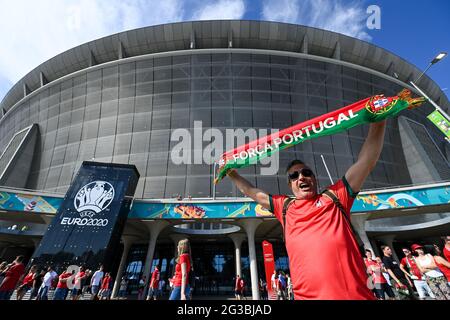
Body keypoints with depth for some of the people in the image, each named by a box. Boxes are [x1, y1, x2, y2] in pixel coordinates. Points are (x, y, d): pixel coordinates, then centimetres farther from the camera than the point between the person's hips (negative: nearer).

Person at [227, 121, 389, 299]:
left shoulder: (333, 197, 7)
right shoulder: (284, 207, 11)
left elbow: (366, 161, 3)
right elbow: (251, 192, 21)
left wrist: (377, 122, -2)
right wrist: (232, 174, 25)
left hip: (355, 293, -1)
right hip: (307, 295, 2)